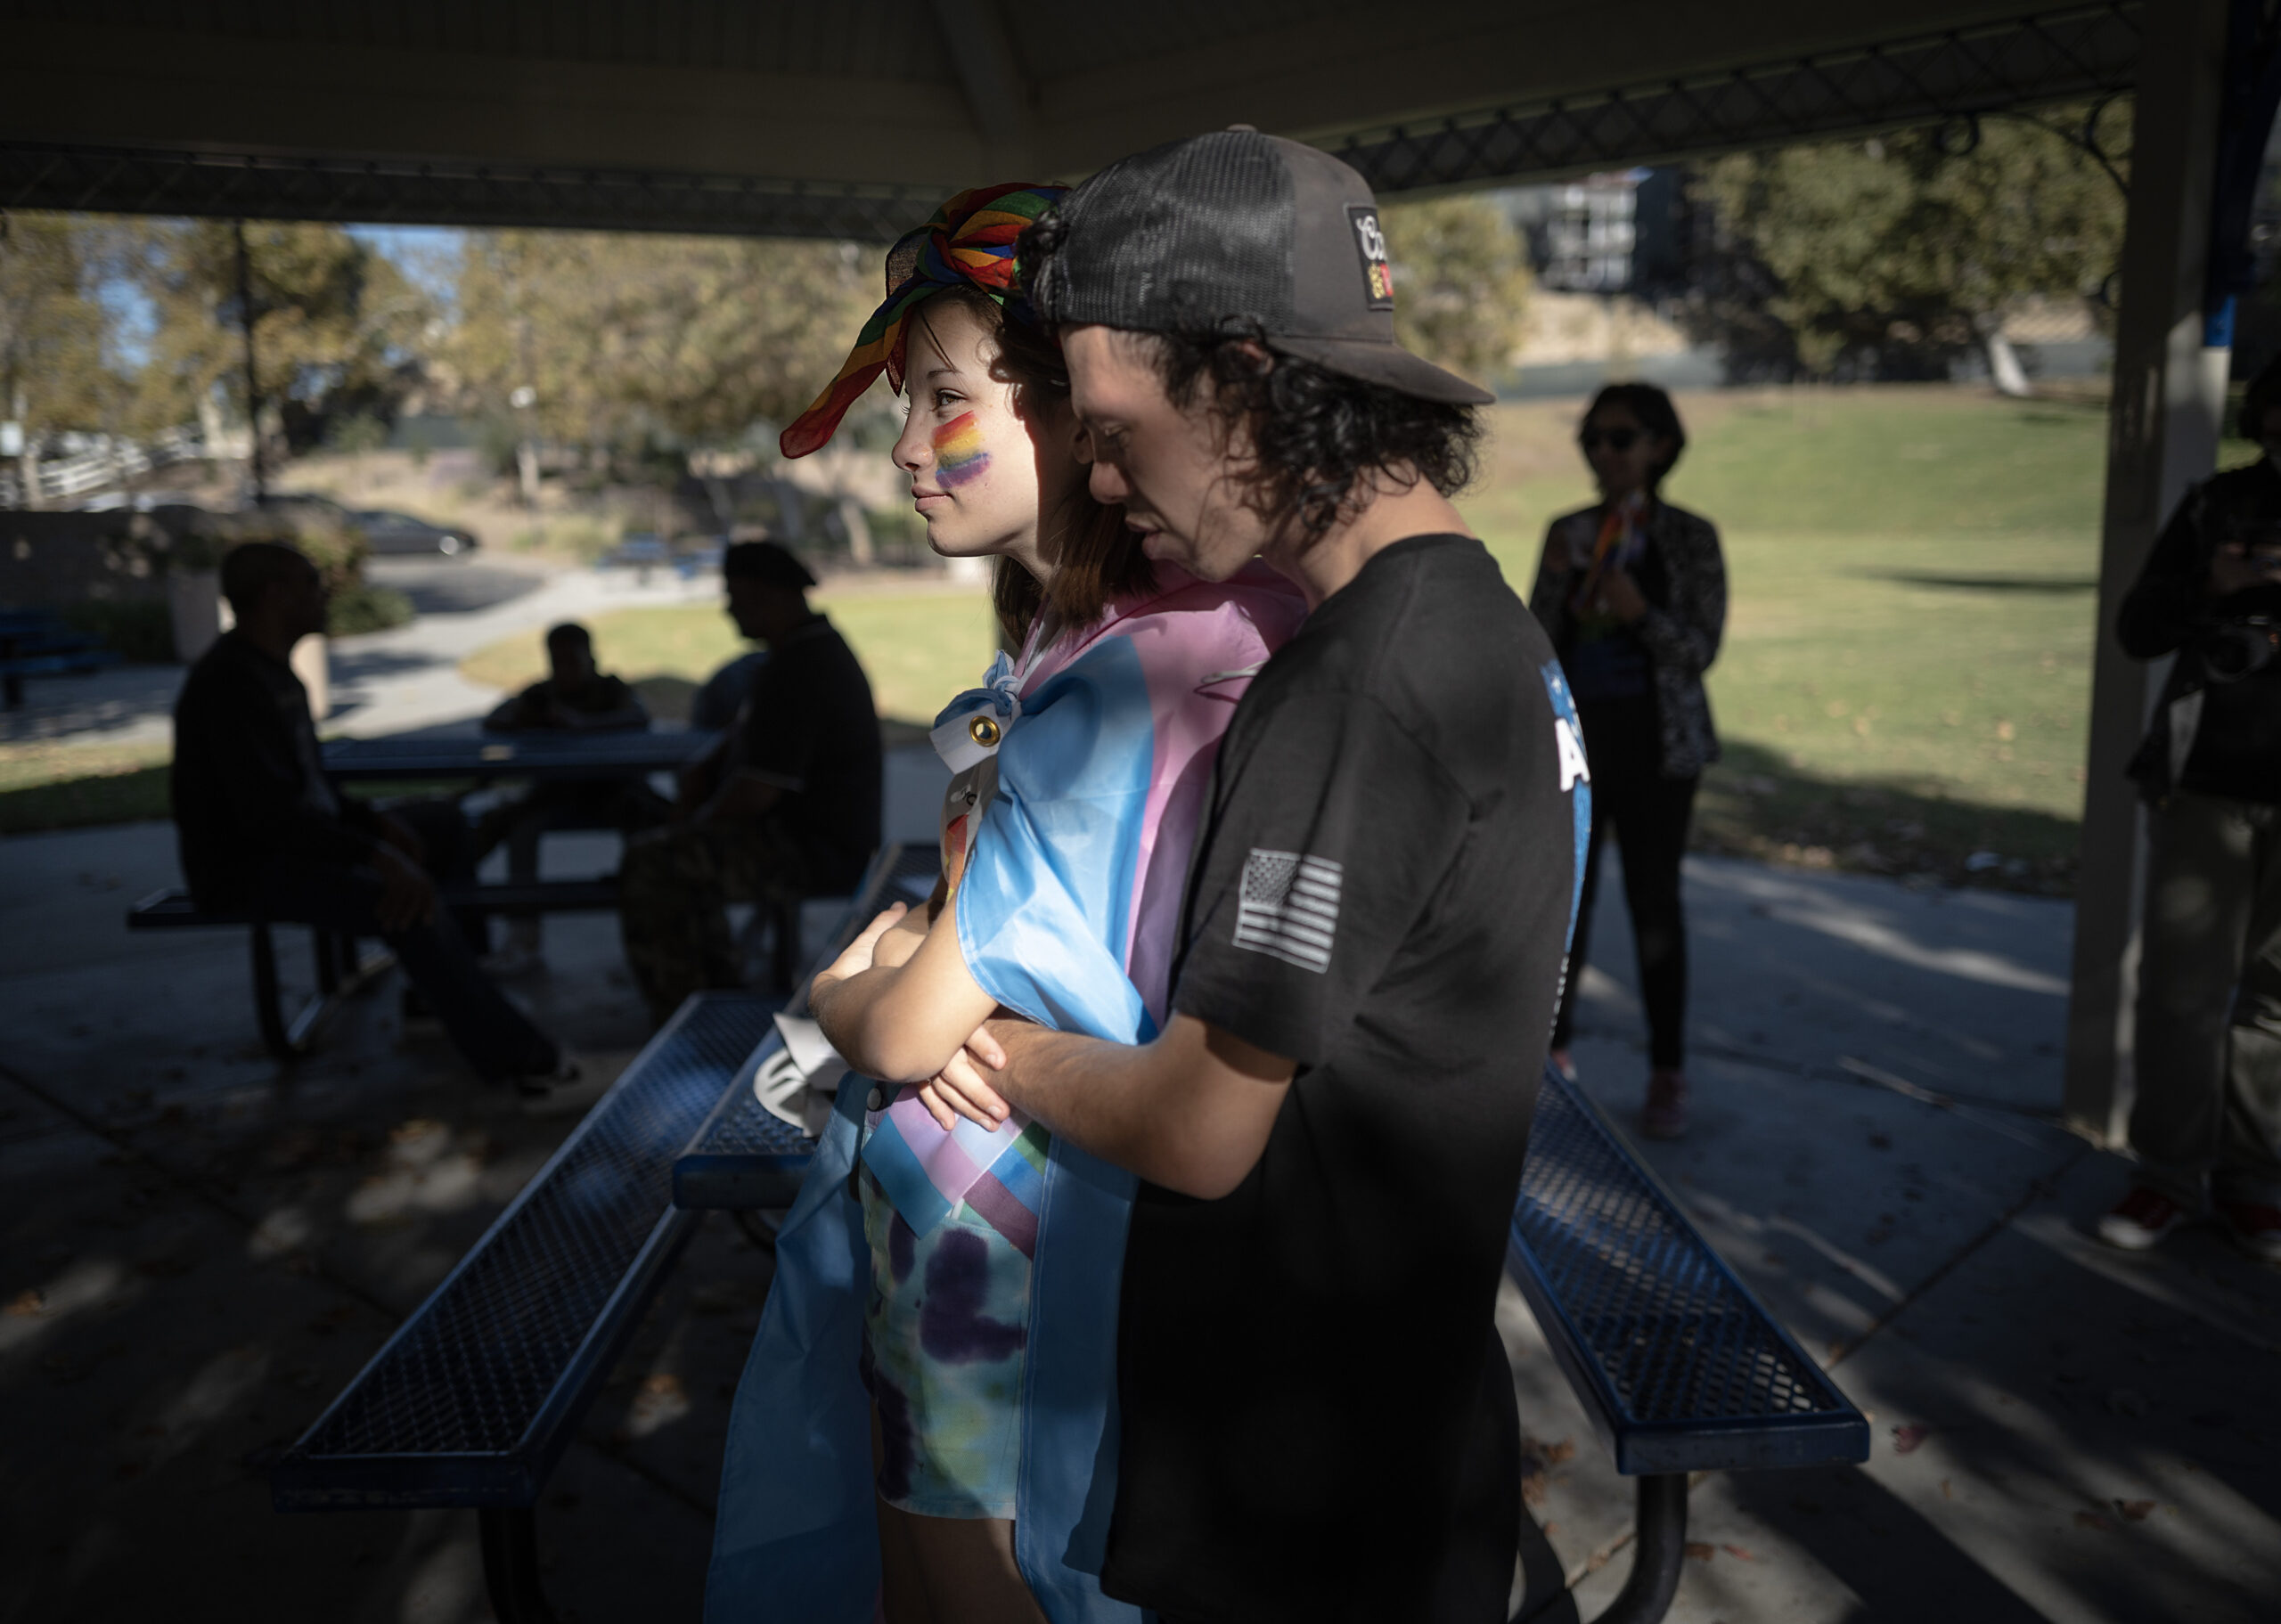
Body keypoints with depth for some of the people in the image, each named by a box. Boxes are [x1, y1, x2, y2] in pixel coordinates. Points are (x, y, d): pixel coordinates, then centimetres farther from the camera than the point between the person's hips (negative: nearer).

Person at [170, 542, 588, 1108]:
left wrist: (378, 824, 2)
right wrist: (378, 857, -34)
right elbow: (267, 812, -30)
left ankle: (452, 987, 15)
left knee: (444, 822, 17)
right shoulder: (230, 682, -21)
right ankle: (517, 1059, -27)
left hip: (297, 840, 11)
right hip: (245, 867, -11)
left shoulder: (270, 670, 12)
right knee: (404, 904, -31)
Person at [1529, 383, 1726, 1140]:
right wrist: (1554, 579, -11)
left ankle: (1667, 1073, 16)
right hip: (1573, 738, 3)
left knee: (1654, 900, 3)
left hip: (1655, 745, -3)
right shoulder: (1567, 532, 6)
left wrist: (1641, 612, -24)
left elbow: (1702, 649, -7)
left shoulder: (1690, 538, -3)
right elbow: (1538, 642, 7)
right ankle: (1554, 1049, 23)